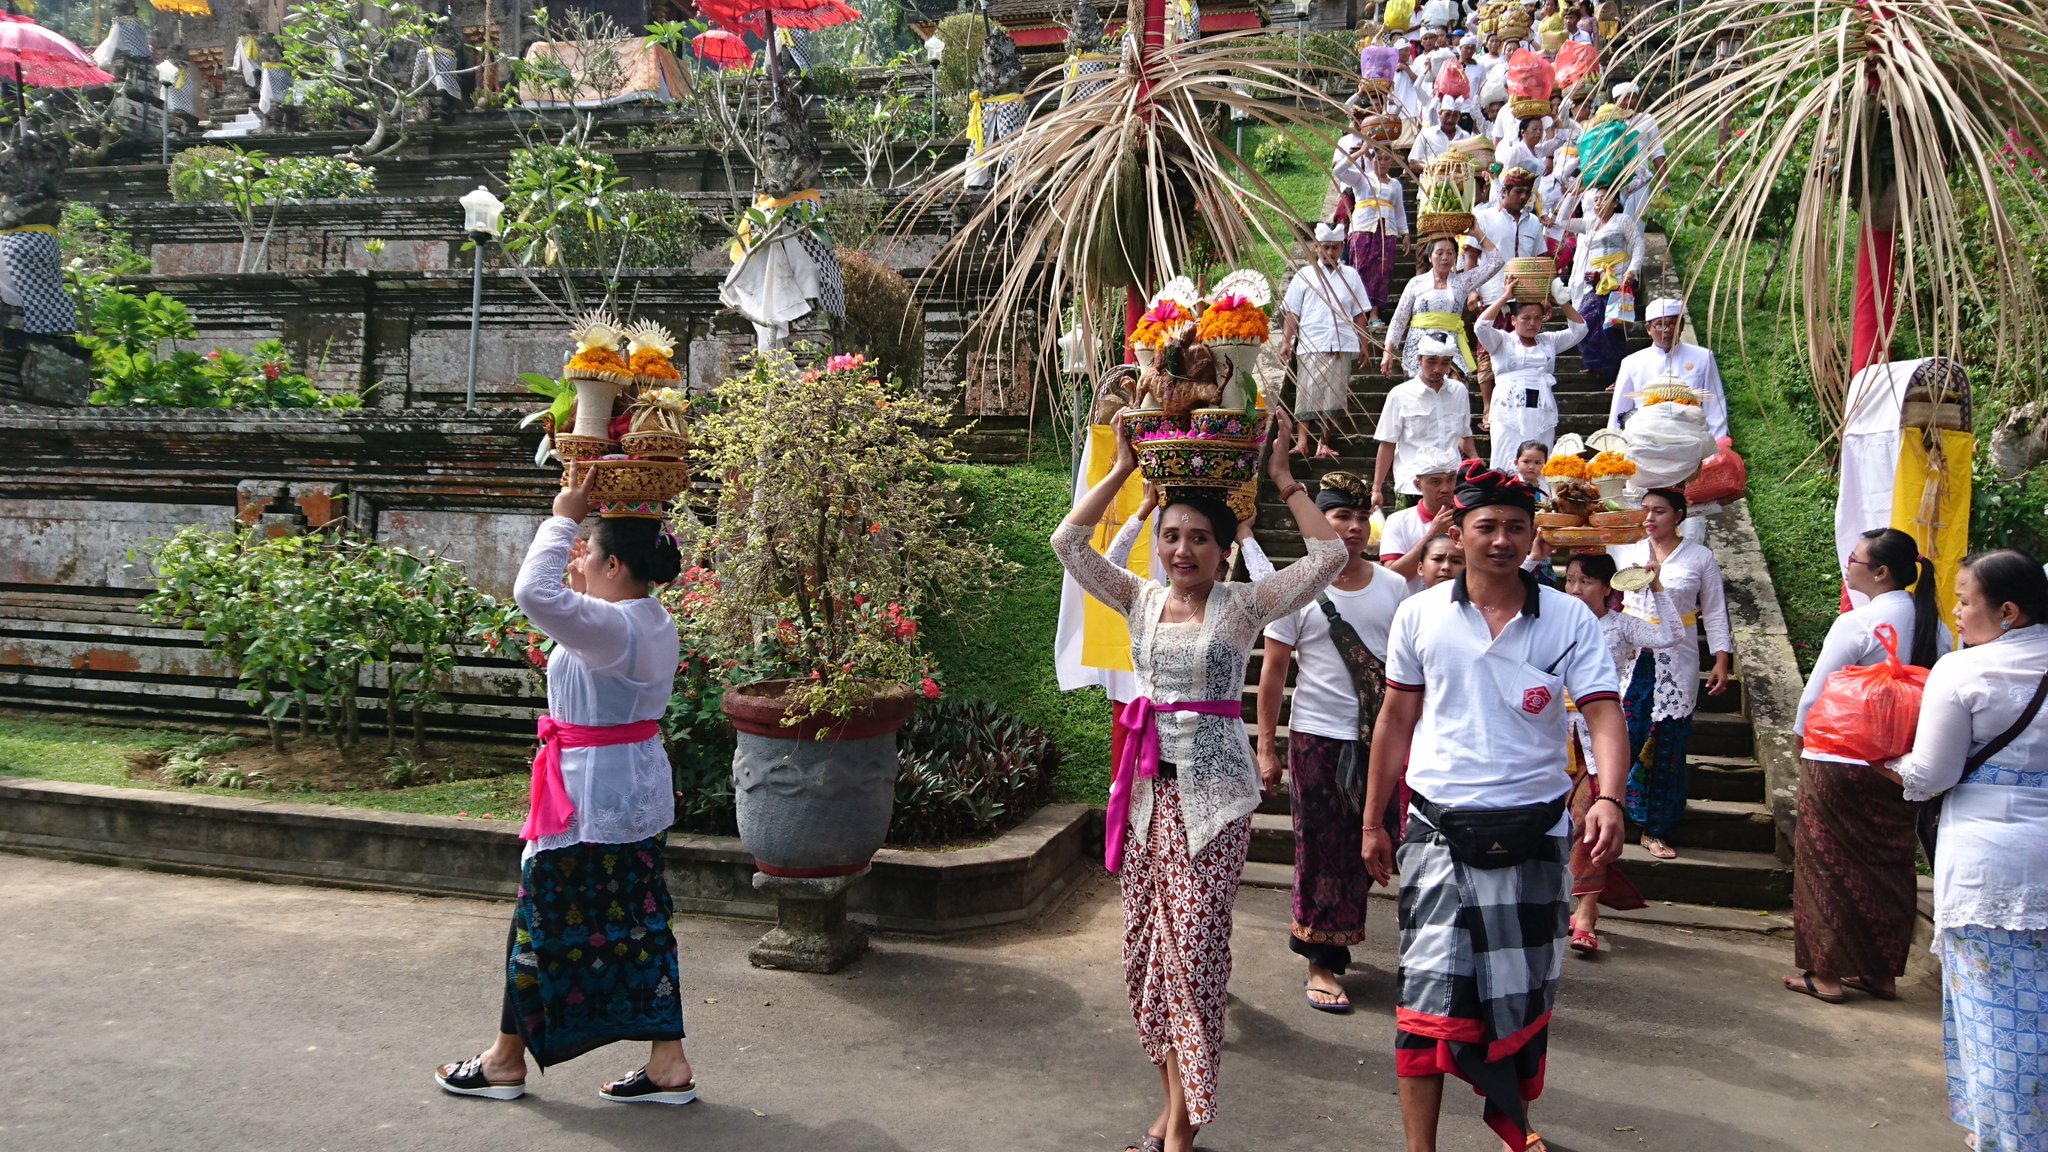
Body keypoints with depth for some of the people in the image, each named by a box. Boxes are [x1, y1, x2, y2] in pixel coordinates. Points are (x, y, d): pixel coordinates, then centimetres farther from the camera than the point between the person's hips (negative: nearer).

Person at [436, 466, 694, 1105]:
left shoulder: (610, 625, -22)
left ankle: (506, 1060, 25)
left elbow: (535, 594, -34)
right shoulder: (656, 621, 7)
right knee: (638, 922, 13)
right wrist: (581, 582, 9)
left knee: (544, 924, 8)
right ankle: (667, 1063, 17)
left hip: (590, 803, -9)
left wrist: (564, 517, -26)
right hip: (641, 797, 9)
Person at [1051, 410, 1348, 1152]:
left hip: (1214, 792, -4)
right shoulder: (1140, 600, 7)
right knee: (1146, 944, 8)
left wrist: (1282, 478, -8)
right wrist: (1122, 470, 1)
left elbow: (1329, 555, -11)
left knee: (1194, 947, -3)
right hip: (1148, 784, 4)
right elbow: (1069, 543, 1)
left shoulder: (1245, 605, -2)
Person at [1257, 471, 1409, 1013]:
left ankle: (1330, 939, 31)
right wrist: (1266, 747, -5)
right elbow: (1274, 669, -3)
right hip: (1319, 736, -3)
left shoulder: (1393, 587, 5)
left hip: (1379, 738, 4)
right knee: (1321, 848, 2)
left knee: (1362, 846, 10)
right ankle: (1321, 962, 12)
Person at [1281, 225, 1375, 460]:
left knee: (1334, 396, 1)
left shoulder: (1350, 275, 14)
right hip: (1311, 345, -2)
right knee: (1308, 392, -7)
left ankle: (1324, 443, 7)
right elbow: (1292, 313, 7)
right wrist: (1286, 342, -2)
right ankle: (1302, 440, -6)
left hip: (1342, 346, 2)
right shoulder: (1305, 275, 9)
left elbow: (1359, 314, 16)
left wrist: (1364, 344, 11)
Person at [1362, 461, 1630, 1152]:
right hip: (1440, 828, -1)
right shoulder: (1420, 616, 0)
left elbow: (1604, 715, -11)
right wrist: (1373, 822, 8)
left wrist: (1608, 799, -30)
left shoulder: (1569, 620, -3)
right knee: (1429, 988, -5)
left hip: (1534, 829, 1)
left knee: (1525, 989, 14)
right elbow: (1396, 720, 6)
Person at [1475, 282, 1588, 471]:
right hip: (1510, 414, -4)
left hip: (1542, 415, 4)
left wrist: (1564, 301, 6)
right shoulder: (1503, 341, 8)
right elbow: (1481, 327, -9)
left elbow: (1579, 329, 16)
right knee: (1508, 468, -9)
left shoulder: (1549, 341, 20)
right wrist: (1504, 297, -7)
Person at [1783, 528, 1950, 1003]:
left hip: (1839, 763, -6)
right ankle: (1882, 972, 24)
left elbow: (1816, 692, -12)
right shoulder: (1935, 627, 1)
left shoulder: (1856, 624, -17)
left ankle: (1826, 973, 10)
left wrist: (1802, 735, 6)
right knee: (1890, 866, 15)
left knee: (1830, 864, 5)